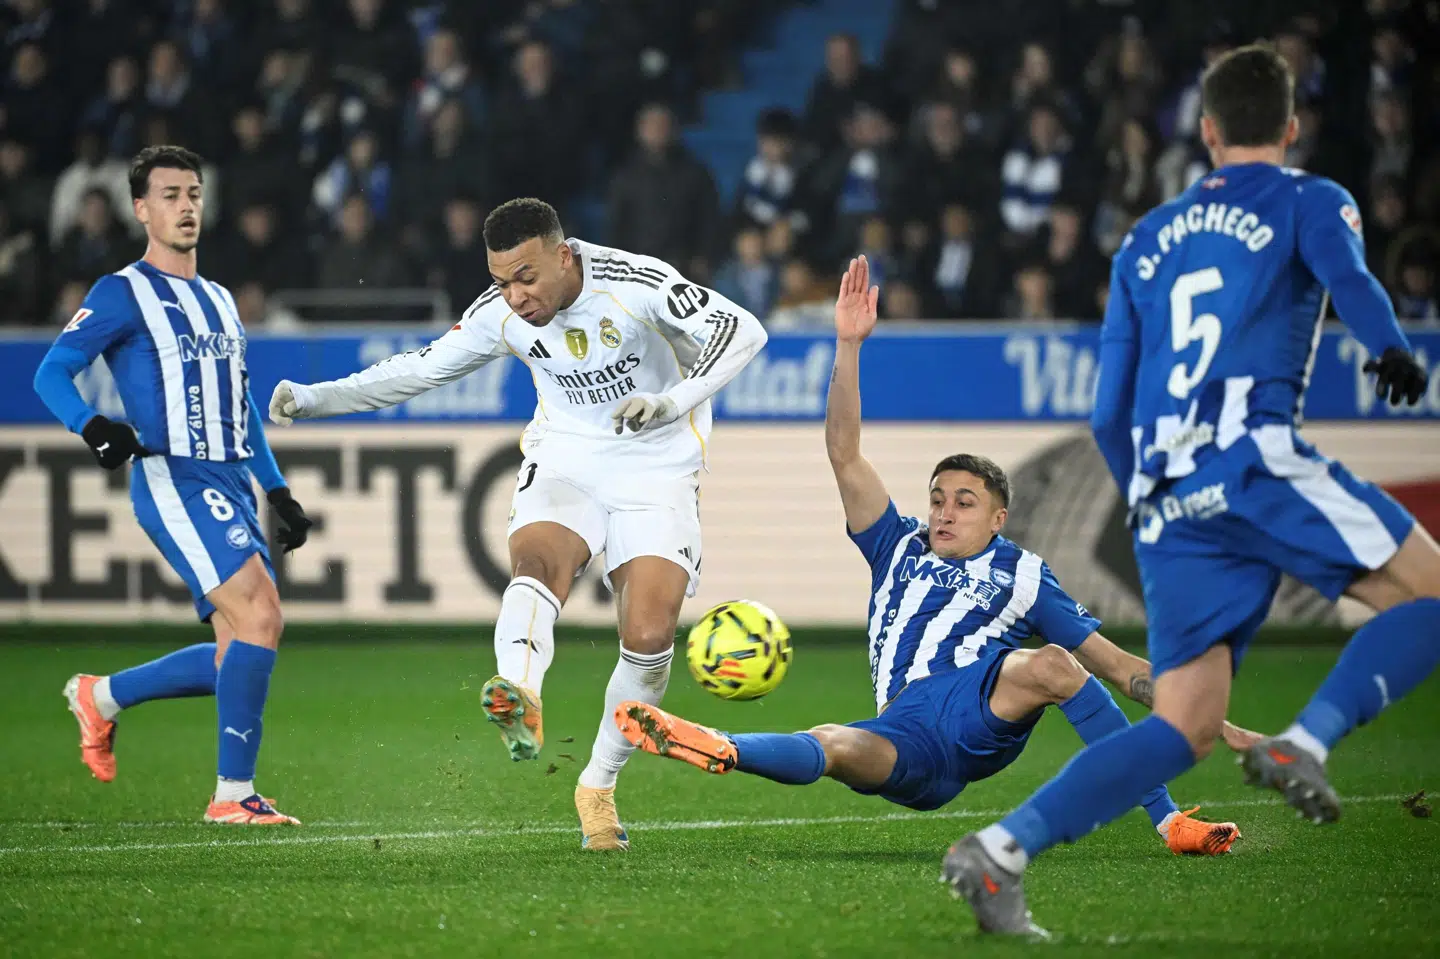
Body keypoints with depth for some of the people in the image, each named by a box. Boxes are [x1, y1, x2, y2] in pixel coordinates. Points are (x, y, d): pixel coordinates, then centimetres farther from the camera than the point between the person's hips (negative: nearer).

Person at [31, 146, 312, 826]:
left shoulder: (220, 302, 22)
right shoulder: (123, 294, 0)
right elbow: (51, 372, -6)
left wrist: (277, 490, 22)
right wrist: (91, 427, -25)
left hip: (232, 486, 8)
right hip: (172, 482, -8)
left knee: (239, 655, 3)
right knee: (261, 614, -23)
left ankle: (102, 696, 25)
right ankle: (233, 795, -17)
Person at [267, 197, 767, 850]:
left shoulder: (635, 283, -20)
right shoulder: (501, 313, -7)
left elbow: (742, 331, -23)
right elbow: (422, 369, 5)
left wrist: (674, 401, -38)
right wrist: (317, 398, -5)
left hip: (657, 472, -2)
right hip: (564, 462, 2)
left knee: (649, 637, -15)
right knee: (536, 560, -32)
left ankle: (598, 786, 5)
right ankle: (519, 702, -57)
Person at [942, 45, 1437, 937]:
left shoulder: (1146, 242, 28)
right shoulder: (1309, 201, 14)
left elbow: (1109, 415, 25)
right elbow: (1346, 273, -12)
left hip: (1166, 497, 6)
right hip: (1255, 455, -6)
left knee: (1185, 728, 3)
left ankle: (1001, 850, -13)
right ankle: (1304, 744, -18)